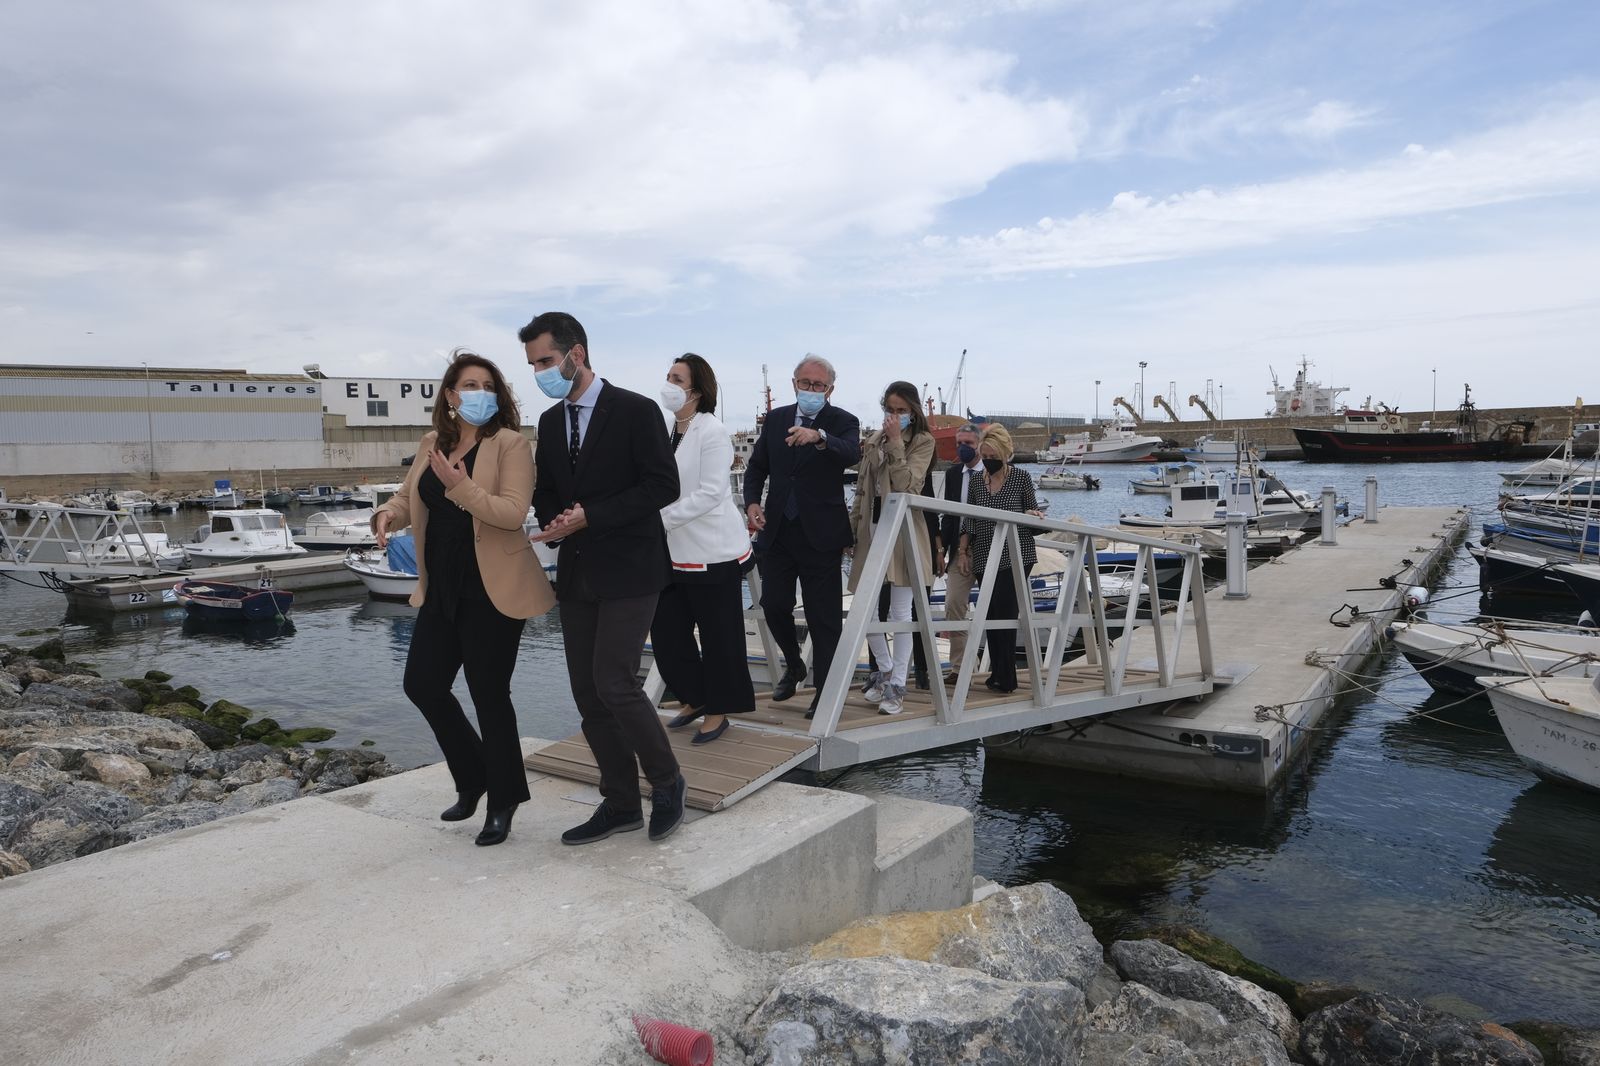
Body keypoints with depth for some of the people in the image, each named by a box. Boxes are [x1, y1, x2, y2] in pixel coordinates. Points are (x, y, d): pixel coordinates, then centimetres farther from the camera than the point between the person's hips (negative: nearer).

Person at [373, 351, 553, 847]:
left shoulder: (510, 443, -9)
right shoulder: (431, 445, 10)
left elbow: (513, 512, -19)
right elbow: (408, 496, 18)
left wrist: (460, 486, -30)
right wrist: (390, 512, -4)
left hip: (491, 591, -7)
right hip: (442, 588, 7)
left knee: (489, 694, 0)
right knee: (422, 683, 9)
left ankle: (503, 801, 20)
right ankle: (473, 778, 31)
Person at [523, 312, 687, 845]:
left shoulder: (636, 411, -8)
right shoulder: (550, 421, 12)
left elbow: (663, 486, -14)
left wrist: (589, 517, -19)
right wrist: (554, 522, -5)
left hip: (628, 570, -7)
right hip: (577, 574, 7)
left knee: (614, 684, -13)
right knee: (588, 693, 7)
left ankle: (666, 781, 11)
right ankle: (620, 805, 19)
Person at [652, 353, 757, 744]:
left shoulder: (712, 431, -13)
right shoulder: (665, 430, 9)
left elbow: (710, 492, -19)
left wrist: (661, 517, -21)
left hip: (712, 551, -7)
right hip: (674, 552, 8)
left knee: (717, 635, 4)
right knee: (666, 631, 10)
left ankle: (717, 711, 20)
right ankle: (695, 699, 29)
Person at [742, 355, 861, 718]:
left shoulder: (841, 421, -3)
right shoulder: (775, 419, 10)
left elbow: (851, 453, -24)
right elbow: (757, 466, 15)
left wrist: (818, 436, -44)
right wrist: (752, 502, -2)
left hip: (820, 534, -4)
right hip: (777, 529, 4)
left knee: (824, 617, 0)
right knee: (773, 604, 8)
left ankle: (825, 692, 12)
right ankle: (794, 665, 35)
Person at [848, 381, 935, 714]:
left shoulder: (923, 441, -2)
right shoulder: (874, 439, 13)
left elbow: (907, 486, -16)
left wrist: (896, 442, -17)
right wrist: (852, 527, 13)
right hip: (872, 529, 5)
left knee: (900, 612, -1)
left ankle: (897, 686, 8)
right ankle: (885, 669, 25)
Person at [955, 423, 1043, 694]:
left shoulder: (1021, 479, 1)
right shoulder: (977, 484, 11)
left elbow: (1033, 513, 8)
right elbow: (968, 522, 13)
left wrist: (1033, 515, -14)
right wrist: (962, 551, 5)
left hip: (1015, 557, -4)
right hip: (985, 559, 4)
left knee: (1004, 613, -11)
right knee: (991, 617, 5)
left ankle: (1004, 678, -7)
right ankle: (999, 676, 12)